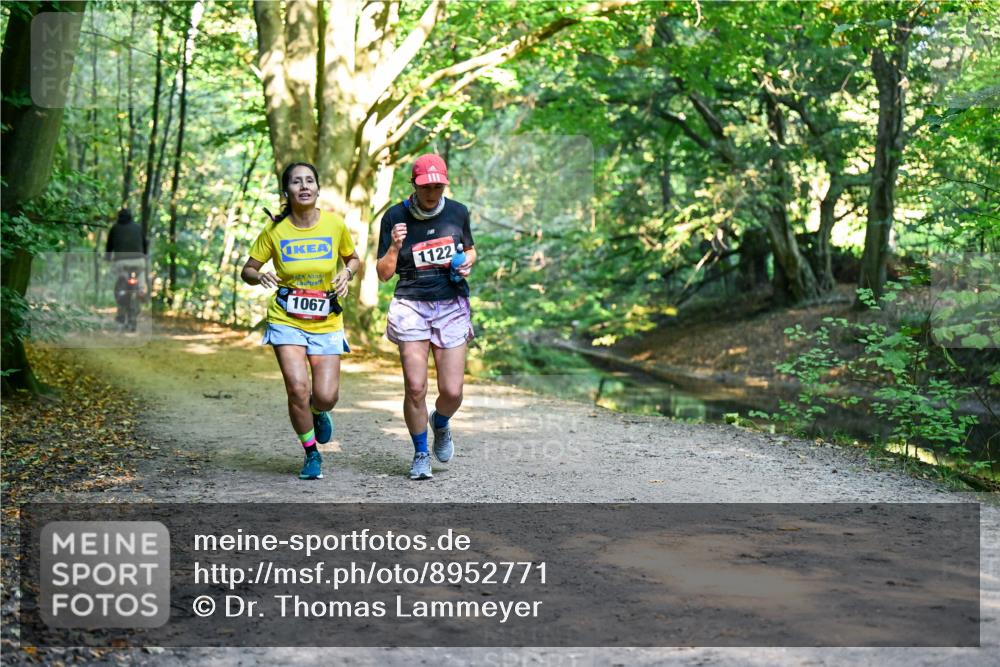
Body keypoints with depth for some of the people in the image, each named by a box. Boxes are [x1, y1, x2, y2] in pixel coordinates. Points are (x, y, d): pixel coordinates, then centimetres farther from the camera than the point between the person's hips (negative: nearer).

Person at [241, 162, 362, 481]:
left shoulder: (335, 224, -3)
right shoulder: (275, 230, -5)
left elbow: (353, 258, 13)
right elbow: (247, 270, 3)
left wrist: (347, 272, -9)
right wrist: (261, 277, -20)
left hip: (326, 323, 1)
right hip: (286, 320, -1)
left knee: (326, 396, -6)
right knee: (298, 388, -15)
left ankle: (318, 413, 35)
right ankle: (312, 454, 10)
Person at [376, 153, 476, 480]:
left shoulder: (457, 212, 4)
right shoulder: (395, 217, -3)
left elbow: (470, 250, 22)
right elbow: (383, 274, -1)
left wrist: (467, 263, -1)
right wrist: (394, 248, -20)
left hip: (452, 306, 2)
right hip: (411, 306, -2)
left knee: (452, 391, -4)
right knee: (415, 388, -9)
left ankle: (440, 423, 33)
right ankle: (421, 455, 13)